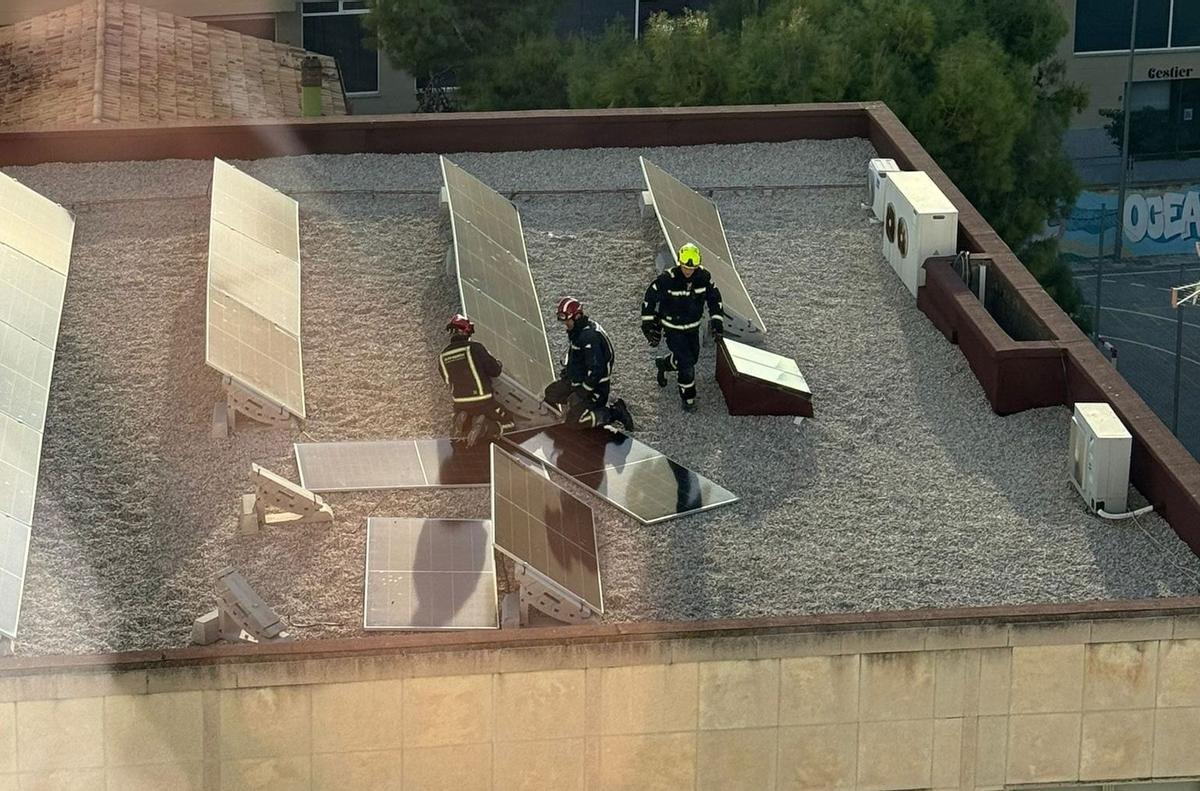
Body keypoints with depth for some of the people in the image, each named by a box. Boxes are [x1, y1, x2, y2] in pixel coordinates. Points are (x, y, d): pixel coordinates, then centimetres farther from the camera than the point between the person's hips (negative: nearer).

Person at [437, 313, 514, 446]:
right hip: (483, 402, -5)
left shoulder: (442, 357, 1)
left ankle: (463, 421, -3)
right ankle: (485, 427, -16)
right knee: (507, 422, 15)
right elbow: (495, 371, -9)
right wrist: (497, 364, 15)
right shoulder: (475, 347, -14)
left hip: (459, 405, 5)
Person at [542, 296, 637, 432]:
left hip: (595, 386, -10)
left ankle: (614, 412, -4)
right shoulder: (576, 330, 5)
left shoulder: (590, 337, -28)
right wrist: (565, 372, 12)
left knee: (573, 421, -14)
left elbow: (596, 370, -30)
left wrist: (581, 393, -23)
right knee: (550, 392, 15)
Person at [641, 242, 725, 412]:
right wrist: (648, 325, -12)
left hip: (693, 327, 5)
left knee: (692, 358, 19)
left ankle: (663, 364, 47)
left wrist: (717, 321, -1)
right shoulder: (667, 279, -26)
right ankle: (688, 398, 11)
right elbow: (650, 299, -14)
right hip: (673, 328, -5)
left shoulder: (704, 277, -14)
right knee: (686, 363, -8)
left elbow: (714, 297, 3)